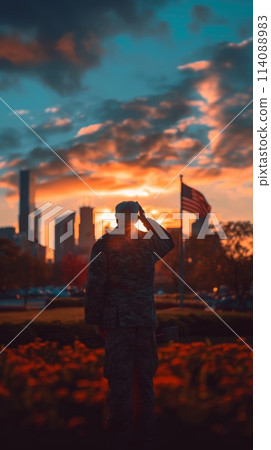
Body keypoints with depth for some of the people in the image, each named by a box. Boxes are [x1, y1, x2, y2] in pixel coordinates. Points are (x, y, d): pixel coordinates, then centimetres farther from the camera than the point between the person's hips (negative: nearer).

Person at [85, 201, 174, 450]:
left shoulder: (104, 244, -3)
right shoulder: (149, 241, 5)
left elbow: (95, 284, -6)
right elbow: (168, 241, 29)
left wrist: (94, 319, 1)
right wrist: (147, 219, 24)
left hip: (118, 319, -3)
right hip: (146, 319, 3)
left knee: (120, 380, -2)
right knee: (144, 380, 10)